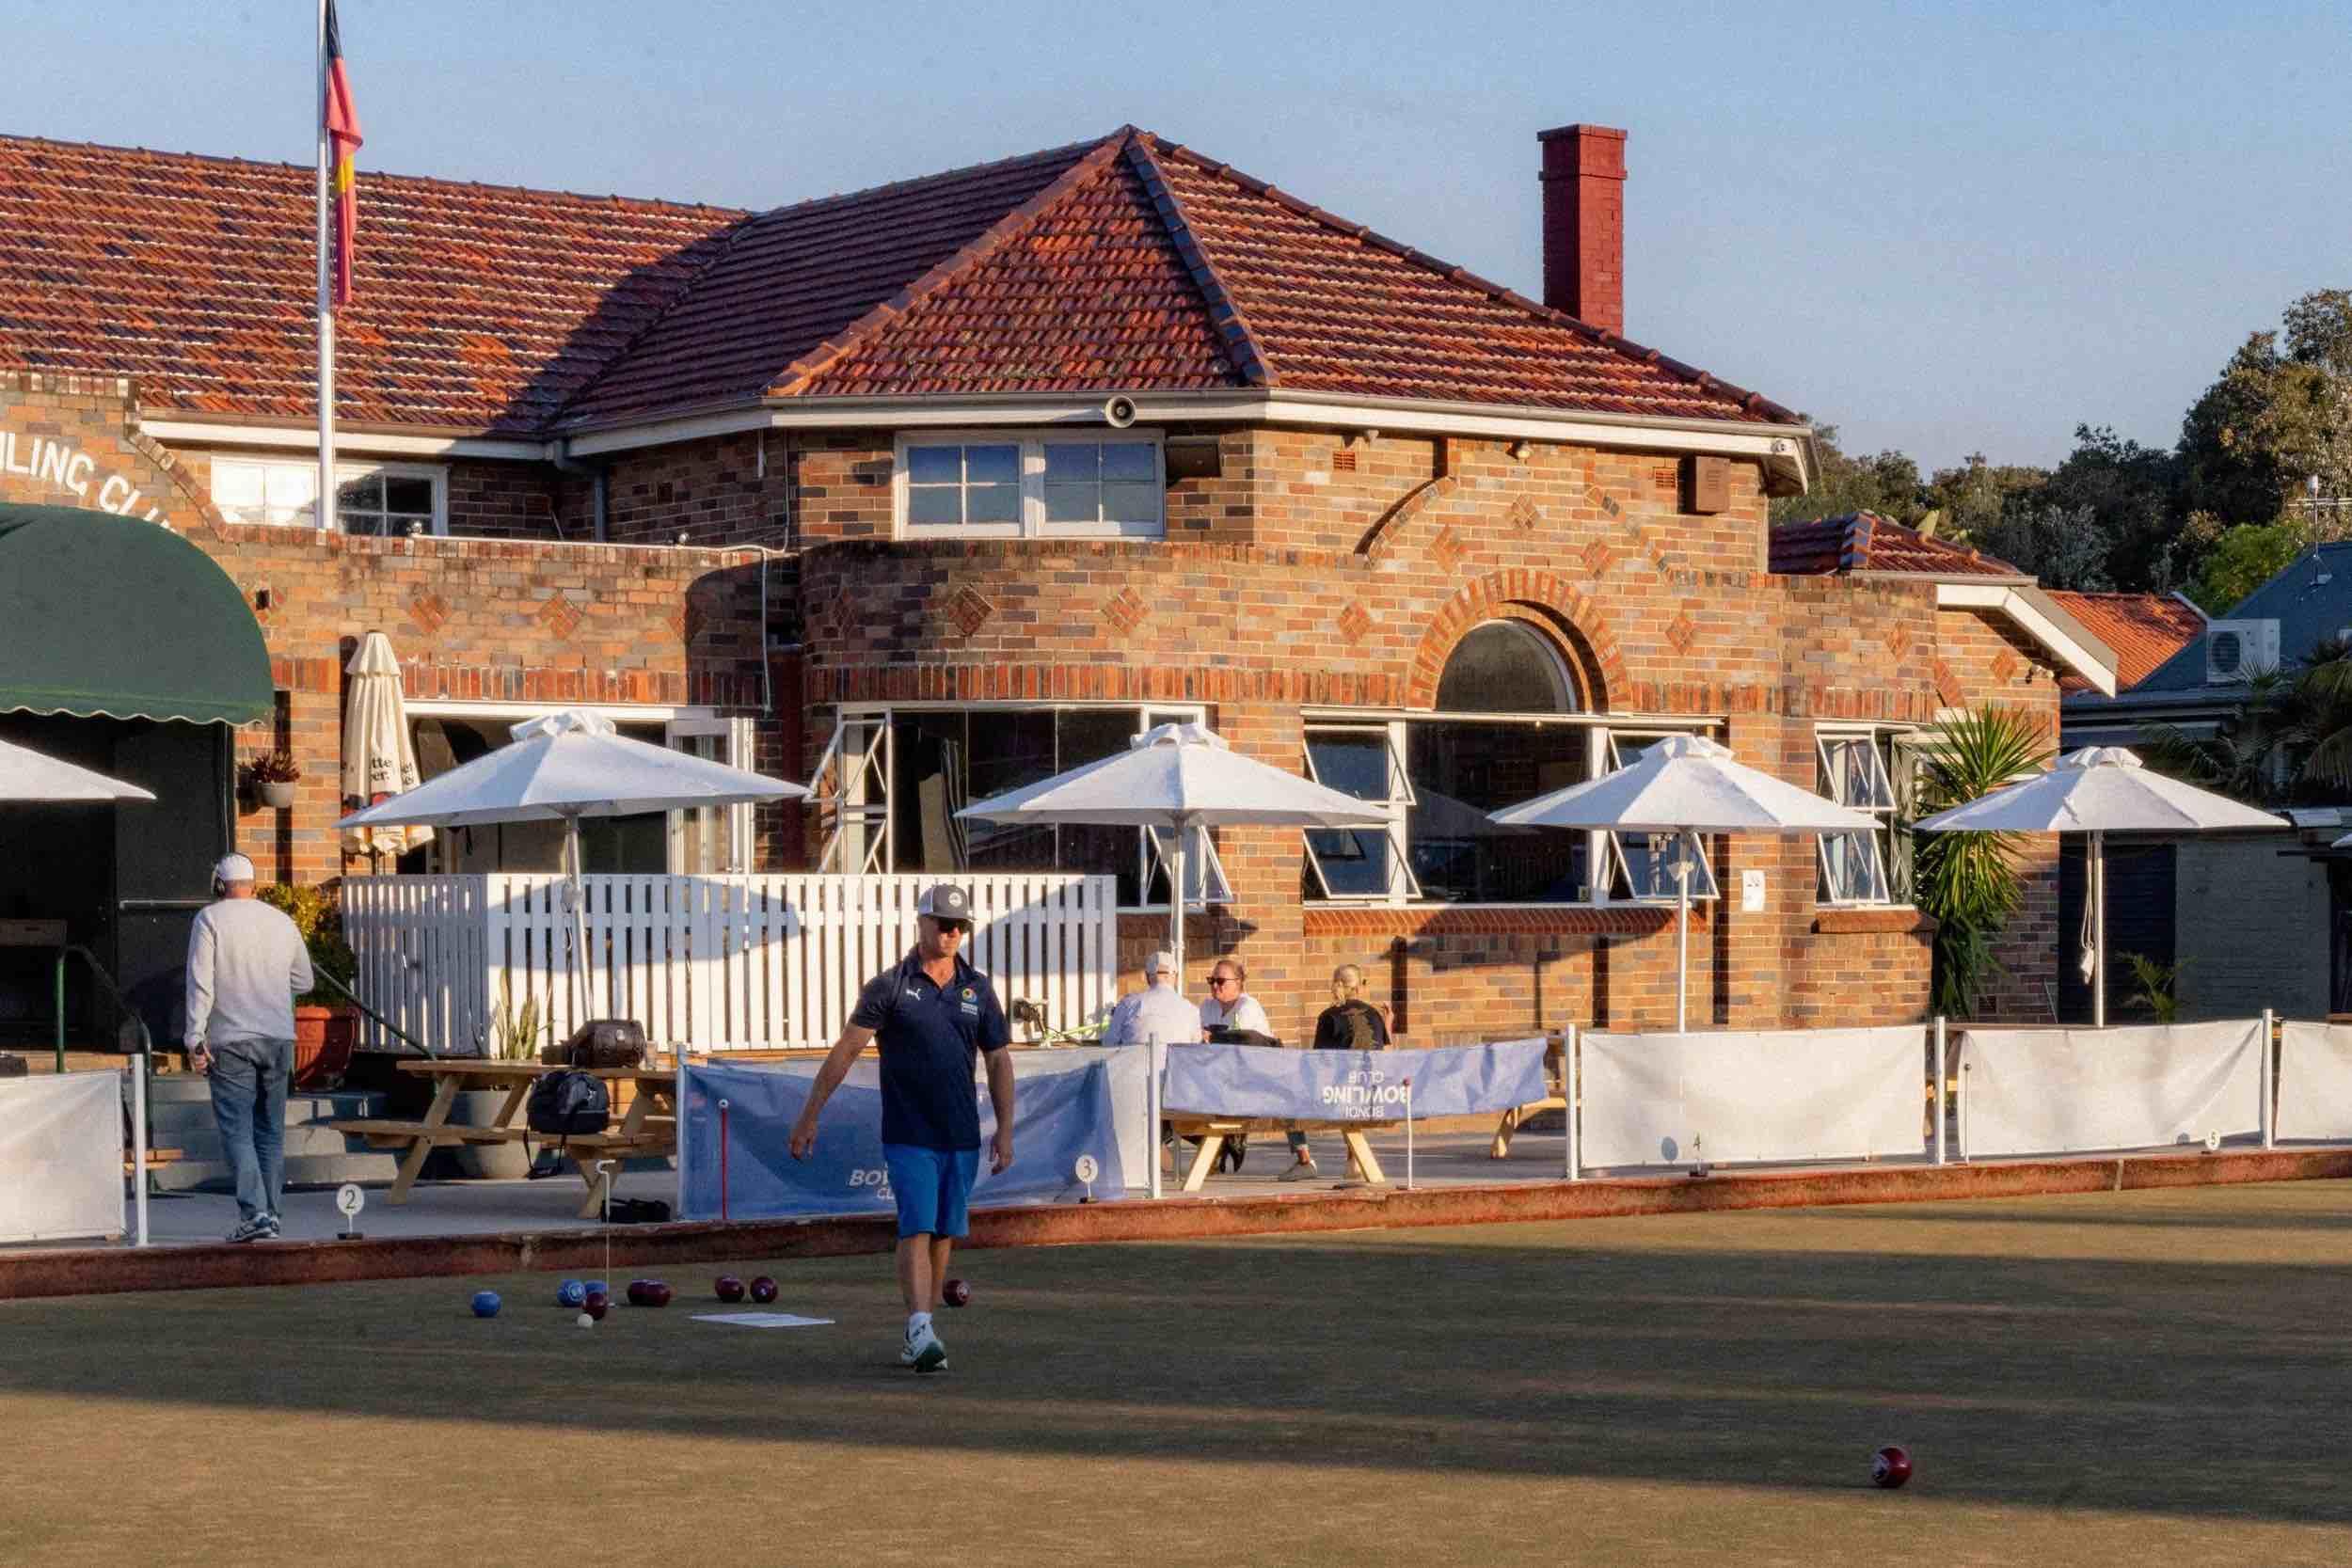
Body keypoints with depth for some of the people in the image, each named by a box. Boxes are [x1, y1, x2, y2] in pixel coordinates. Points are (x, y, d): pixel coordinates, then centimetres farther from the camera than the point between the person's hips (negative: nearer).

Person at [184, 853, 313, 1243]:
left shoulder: (210, 919, -2)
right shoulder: (282, 922, 10)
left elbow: (200, 982, -9)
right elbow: (304, 981, 18)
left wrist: (195, 1038, -9)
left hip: (230, 1040, -4)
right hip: (279, 1038, 4)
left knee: (237, 1130, -5)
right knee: (271, 1131, 13)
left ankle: (254, 1213, -17)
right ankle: (271, 1212, 14)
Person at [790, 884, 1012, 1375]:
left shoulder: (978, 989, 9)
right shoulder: (889, 987, -2)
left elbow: (999, 1061, 14)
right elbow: (845, 1050, -4)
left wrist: (1005, 1130, 8)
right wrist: (809, 1117, -7)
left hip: (962, 1137, 4)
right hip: (908, 1136, -4)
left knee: (944, 1235, 8)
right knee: (916, 1229, -15)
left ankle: (918, 1333, 18)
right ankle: (921, 1333, -23)